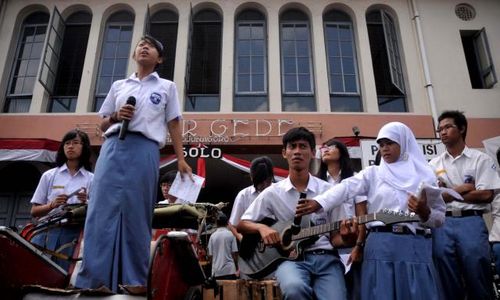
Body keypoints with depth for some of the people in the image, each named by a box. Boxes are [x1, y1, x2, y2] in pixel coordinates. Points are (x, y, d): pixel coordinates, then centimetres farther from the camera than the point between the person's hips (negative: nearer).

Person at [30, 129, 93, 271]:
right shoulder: (49, 175, 11)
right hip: (47, 233, 1)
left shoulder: (92, 179, 7)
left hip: (73, 236, -1)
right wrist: (52, 205, -9)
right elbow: (34, 211, 11)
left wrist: (87, 203, -15)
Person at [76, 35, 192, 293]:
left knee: (137, 214, -5)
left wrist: (181, 159, 3)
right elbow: (103, 125, 23)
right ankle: (93, 278, -6)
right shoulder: (118, 85, 23)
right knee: (102, 209, -8)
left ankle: (135, 279, -1)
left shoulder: (166, 87, 17)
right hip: (113, 148, 3)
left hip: (144, 150, -2)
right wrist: (116, 116, 0)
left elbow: (173, 125, 12)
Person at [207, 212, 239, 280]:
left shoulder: (212, 236, 3)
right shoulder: (231, 235, -3)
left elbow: (210, 255, 5)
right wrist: (237, 269, 8)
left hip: (216, 271, 3)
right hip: (230, 270, -2)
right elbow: (234, 253, -4)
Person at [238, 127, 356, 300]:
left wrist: (346, 236, -13)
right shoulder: (272, 193, 5)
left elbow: (335, 237, 10)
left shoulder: (328, 191, 7)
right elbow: (241, 225, 11)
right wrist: (262, 227, -10)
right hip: (291, 258, -1)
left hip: (326, 258, 1)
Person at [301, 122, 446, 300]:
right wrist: (319, 203, -24)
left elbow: (440, 218, 13)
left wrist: (425, 212, -9)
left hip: (415, 247, 1)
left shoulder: (425, 177, 10)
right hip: (380, 245, 0)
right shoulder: (373, 173, 9)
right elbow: (346, 187, -9)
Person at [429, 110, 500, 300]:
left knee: (476, 274, -2)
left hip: (471, 221, -2)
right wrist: (464, 188, -5)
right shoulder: (434, 164, 13)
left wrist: (450, 194, -3)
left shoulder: (480, 159, 6)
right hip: (442, 223, 3)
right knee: (448, 280, 4)